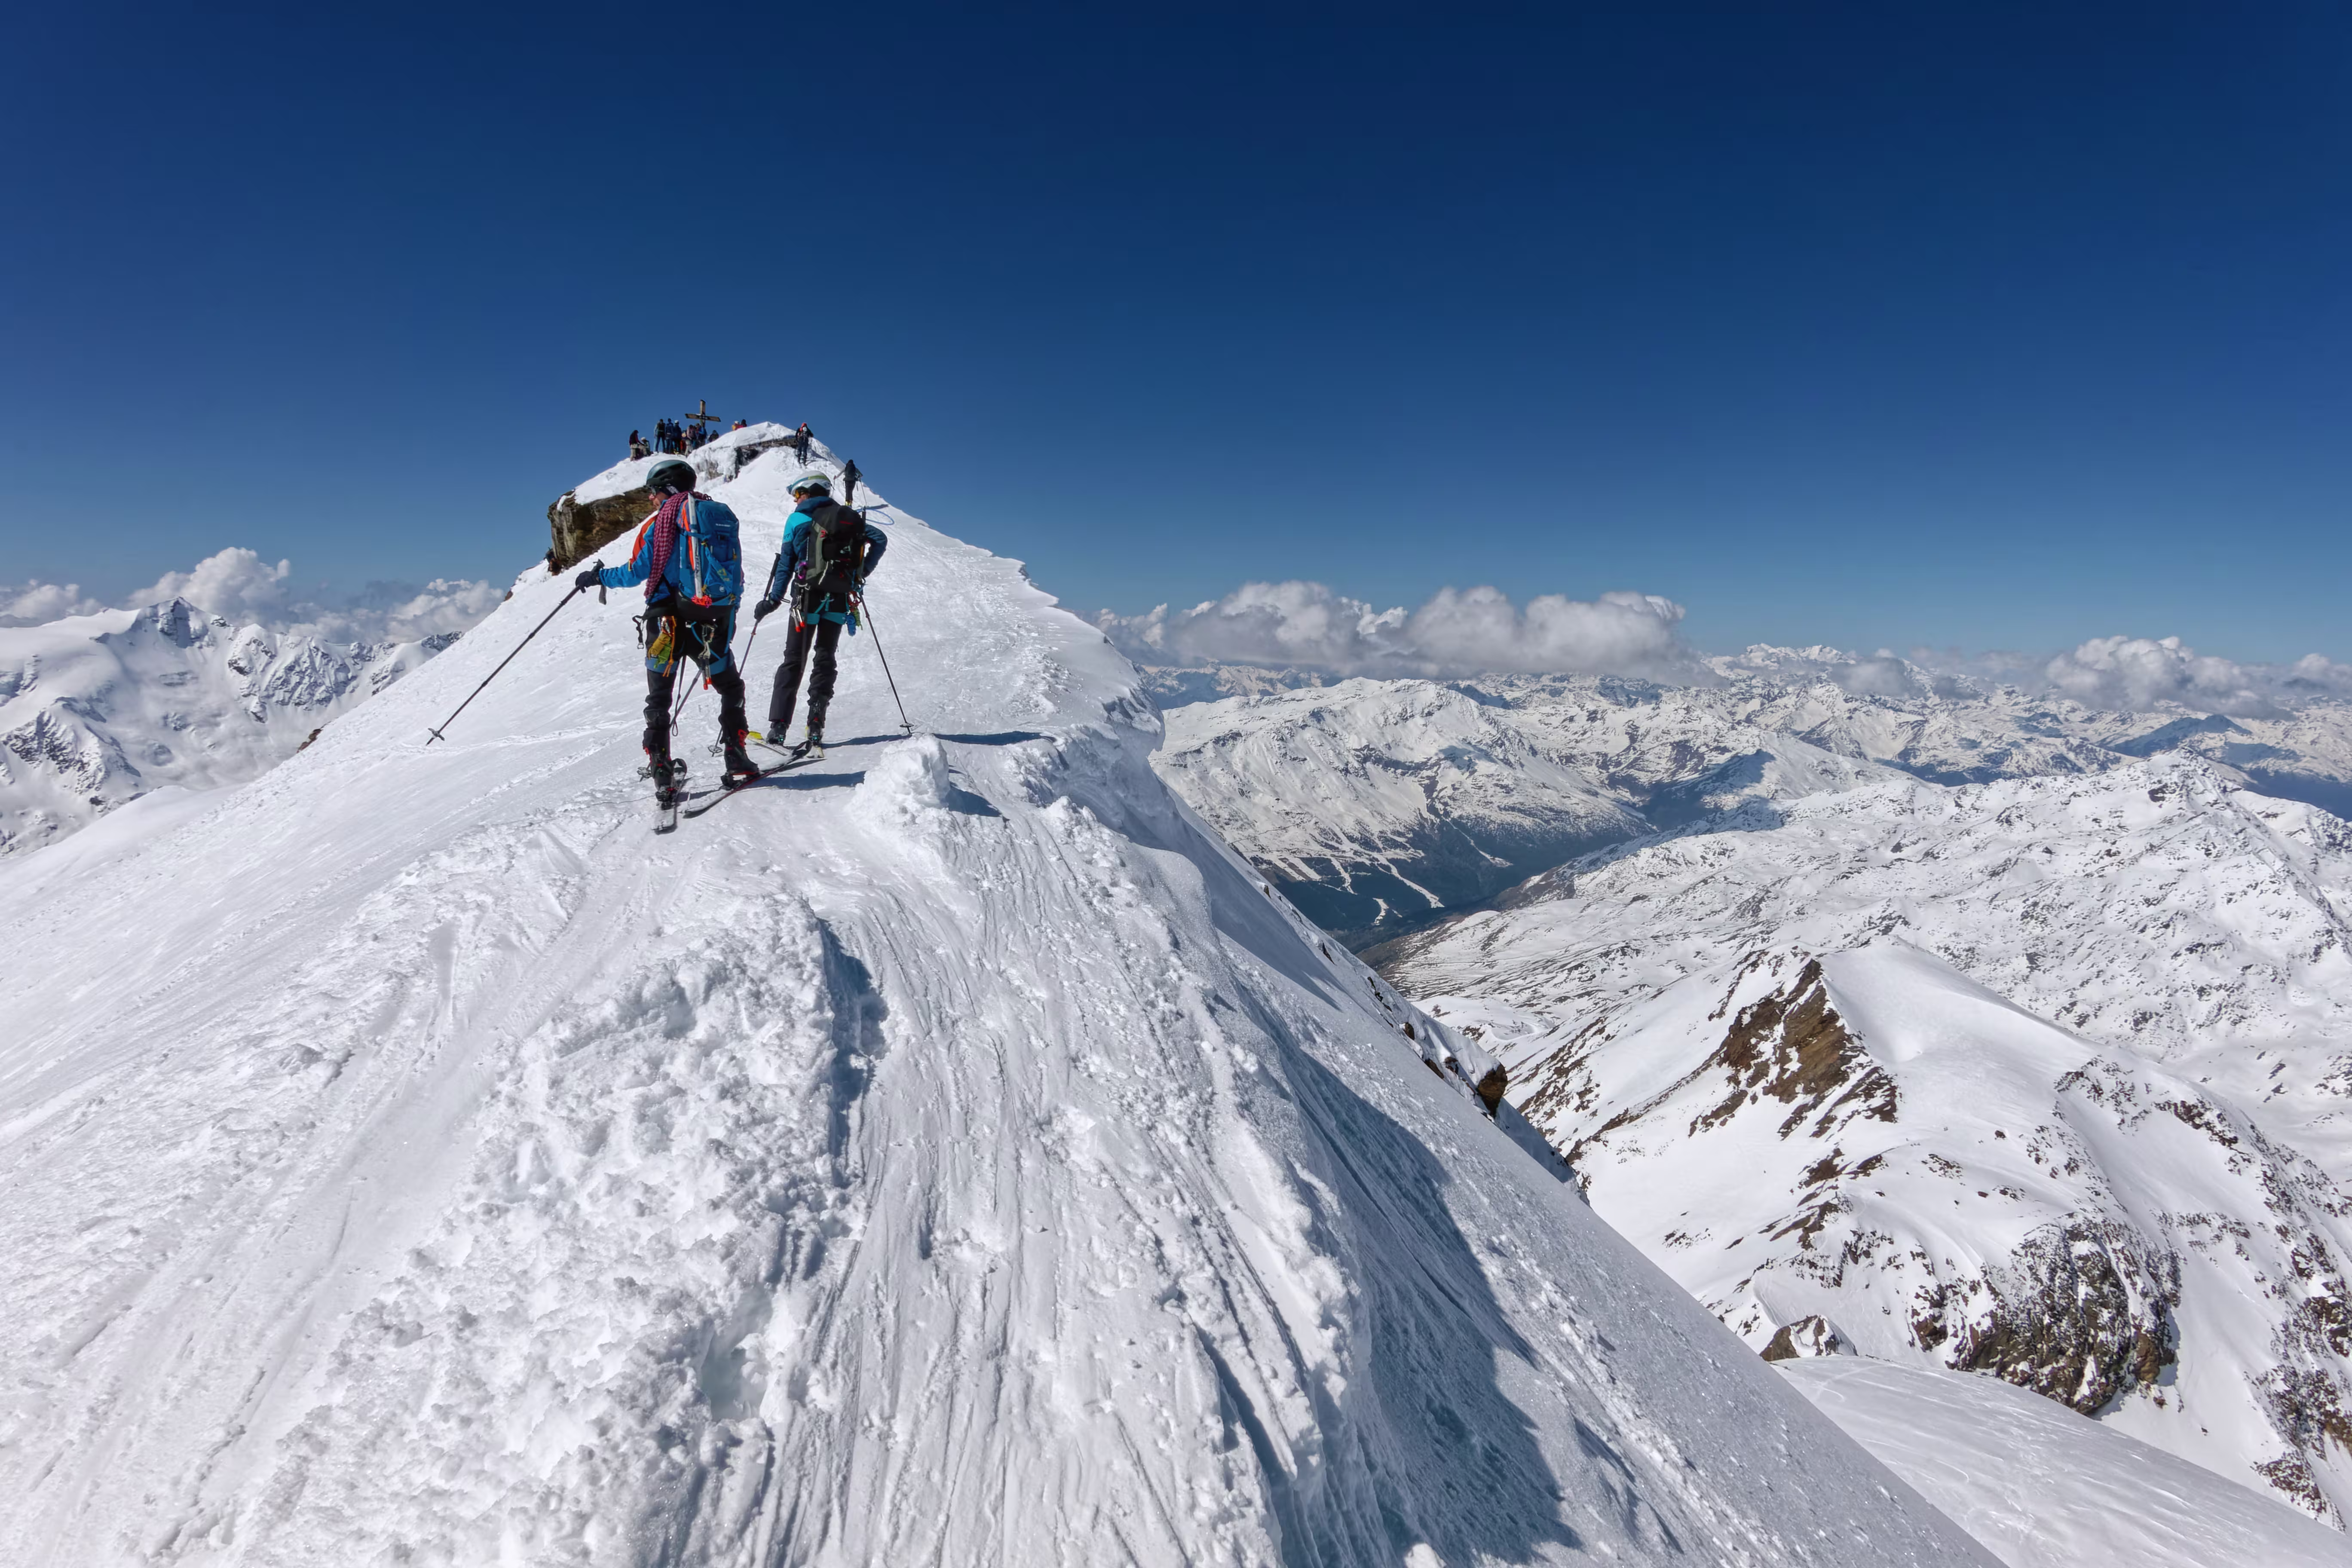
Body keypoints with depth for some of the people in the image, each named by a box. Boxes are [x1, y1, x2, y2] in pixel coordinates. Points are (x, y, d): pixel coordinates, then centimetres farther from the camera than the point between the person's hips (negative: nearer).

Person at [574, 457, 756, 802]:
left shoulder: (660, 522, -1)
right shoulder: (724, 517, 9)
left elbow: (637, 572, -4)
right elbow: (736, 578, 10)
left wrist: (598, 577, 14)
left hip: (668, 621, -2)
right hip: (716, 624, 2)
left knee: (659, 700, 8)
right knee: (731, 688, 21)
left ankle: (662, 777, 2)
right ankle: (737, 760, 14)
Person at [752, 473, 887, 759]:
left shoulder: (799, 519, 2)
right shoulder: (850, 518, 12)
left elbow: (786, 564, 0)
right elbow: (880, 539, 8)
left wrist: (773, 600, 4)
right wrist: (862, 574, 12)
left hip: (808, 597, -3)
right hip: (840, 599, 3)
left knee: (794, 660, 3)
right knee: (826, 660, 8)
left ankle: (778, 729, -3)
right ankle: (816, 730, 0)